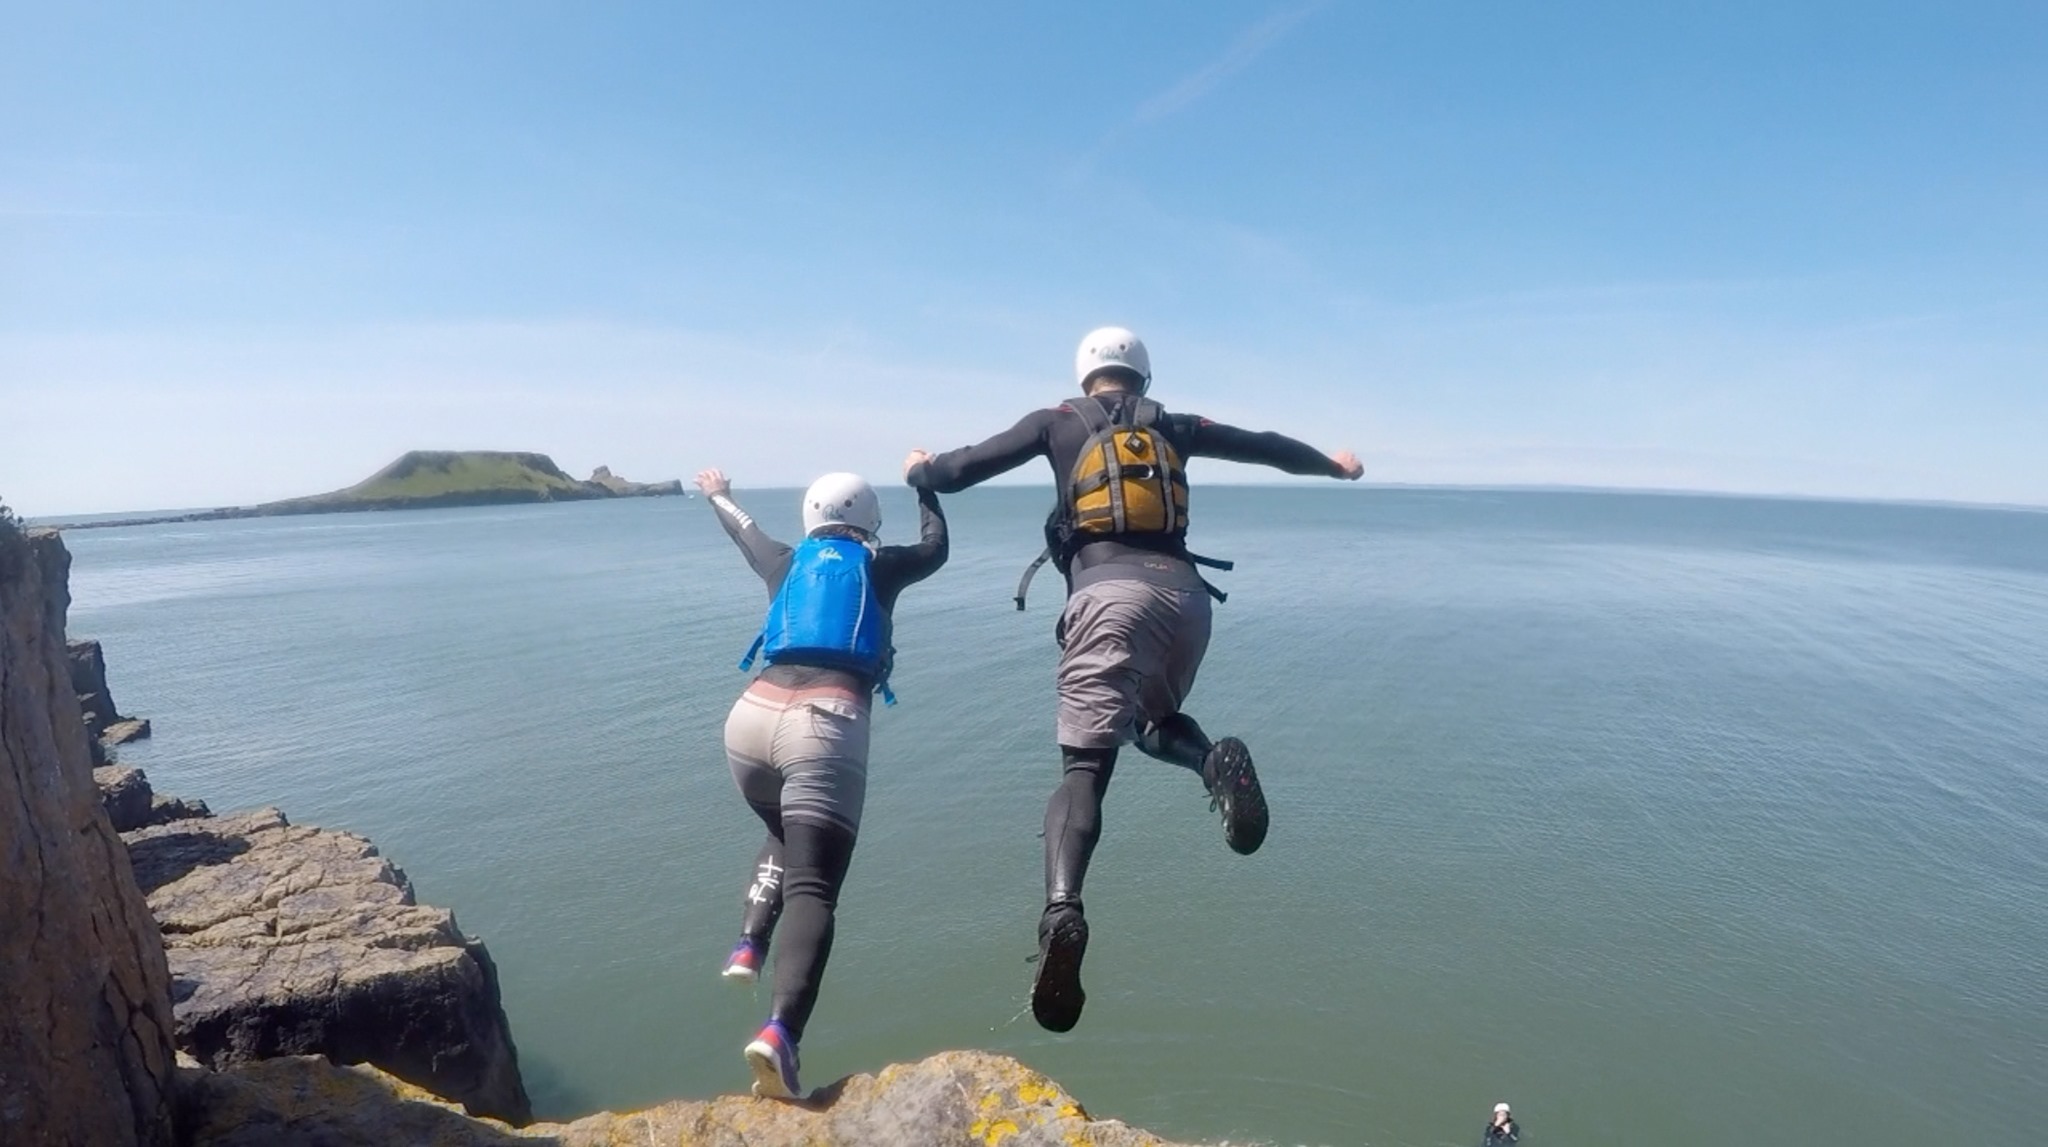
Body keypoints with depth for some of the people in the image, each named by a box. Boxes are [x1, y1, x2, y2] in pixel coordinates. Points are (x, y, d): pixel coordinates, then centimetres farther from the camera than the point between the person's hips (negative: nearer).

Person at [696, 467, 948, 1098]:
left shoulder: (787, 565, 24)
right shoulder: (878, 566, 17)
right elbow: (936, 545, 36)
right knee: (812, 887, -9)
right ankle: (779, 1032, -30)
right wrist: (923, 482, 52)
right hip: (824, 726, -4)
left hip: (750, 719, 4)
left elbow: (747, 531, 46)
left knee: (785, 835, 31)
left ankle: (748, 946, 11)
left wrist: (718, 495, 67)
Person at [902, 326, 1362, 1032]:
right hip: (1185, 593, 3)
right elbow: (1266, 446, 37)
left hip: (1110, 594, -3)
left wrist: (920, 471, 38)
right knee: (1155, 722, 27)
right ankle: (1217, 763, -8)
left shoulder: (1059, 422, 16)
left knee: (1083, 768, -5)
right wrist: (1330, 463, 56)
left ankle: (1062, 912, -29)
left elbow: (958, 471, 14)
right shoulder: (1172, 426, 24)